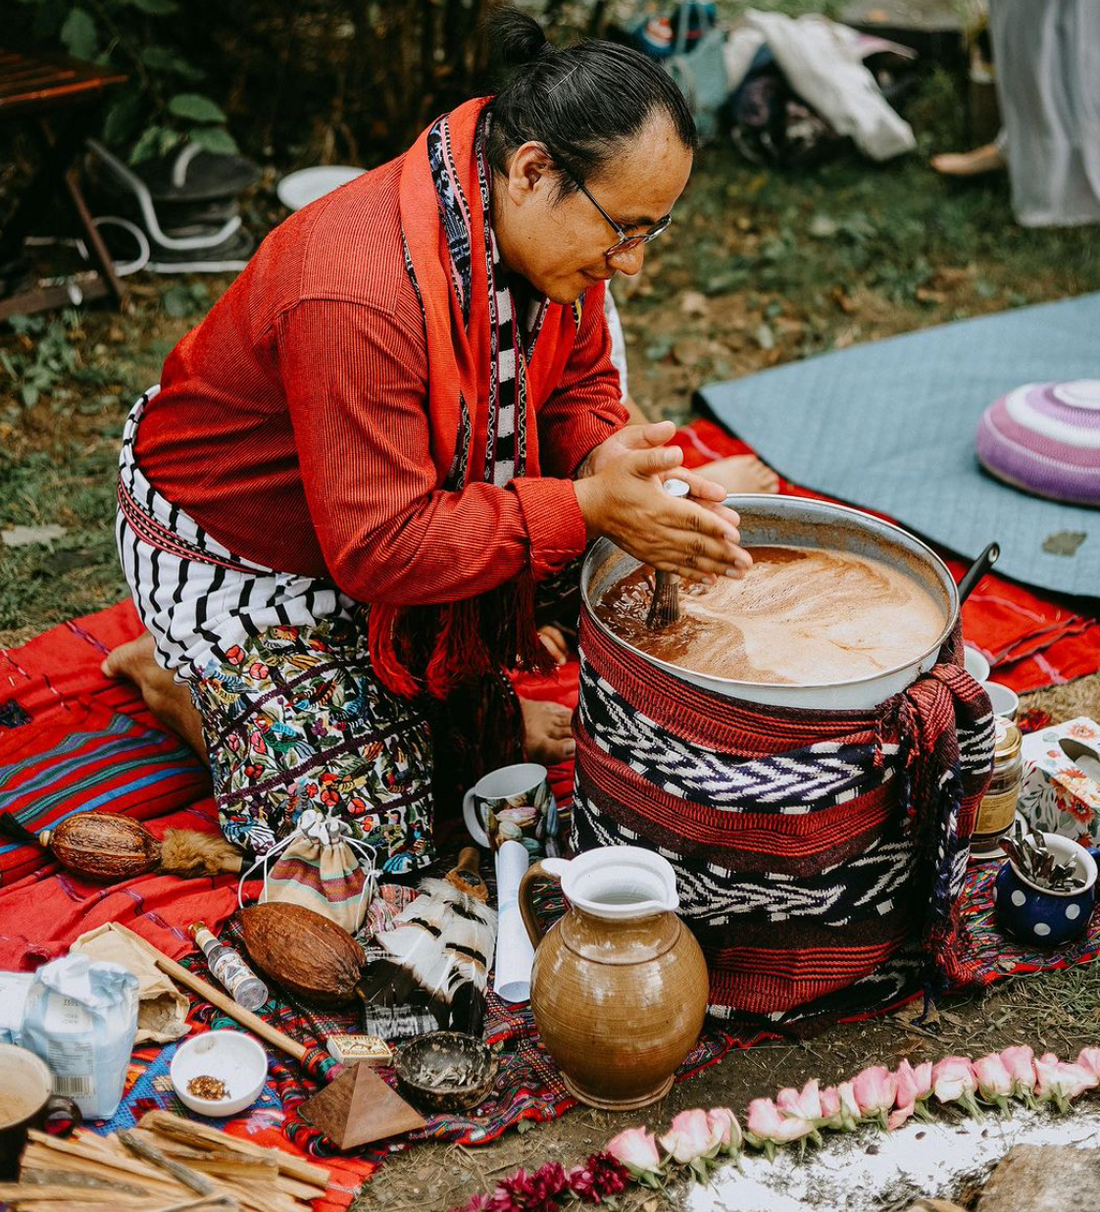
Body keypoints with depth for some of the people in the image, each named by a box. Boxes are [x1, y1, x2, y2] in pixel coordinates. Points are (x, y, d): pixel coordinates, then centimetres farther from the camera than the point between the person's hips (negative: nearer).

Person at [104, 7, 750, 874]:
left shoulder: (546, 232, -13)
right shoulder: (358, 297, -39)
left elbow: (577, 386, 1)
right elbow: (380, 548, -37)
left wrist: (605, 460, -23)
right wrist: (587, 507, -38)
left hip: (391, 522, 8)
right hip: (230, 551, -7)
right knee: (371, 843, -4)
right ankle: (179, 675, 12)